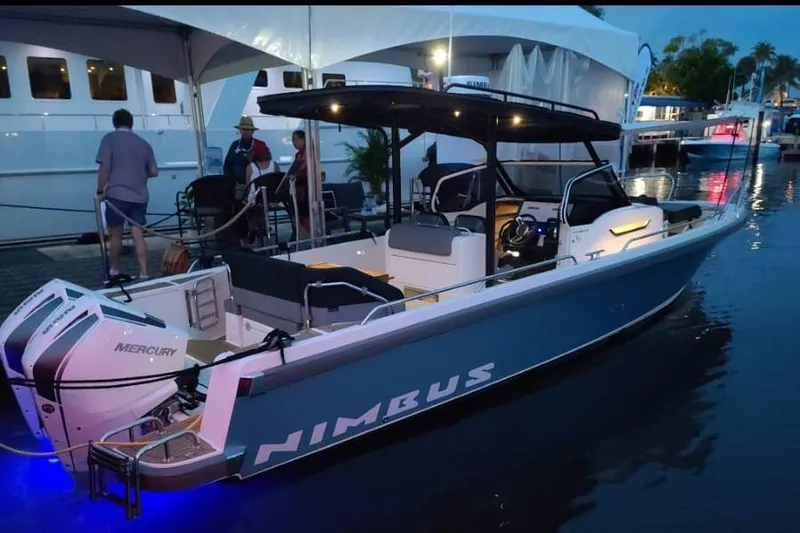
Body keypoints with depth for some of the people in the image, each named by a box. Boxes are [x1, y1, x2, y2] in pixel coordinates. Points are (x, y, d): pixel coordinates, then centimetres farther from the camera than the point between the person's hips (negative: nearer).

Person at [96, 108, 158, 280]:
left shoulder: (110, 139, 1)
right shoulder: (143, 143, 13)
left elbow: (104, 168, -7)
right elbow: (154, 172, 14)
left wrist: (100, 190, 2)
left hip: (117, 194, -3)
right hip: (139, 196, 3)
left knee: (115, 234, 10)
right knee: (138, 234, 3)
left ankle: (114, 270, 21)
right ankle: (143, 273, -1)